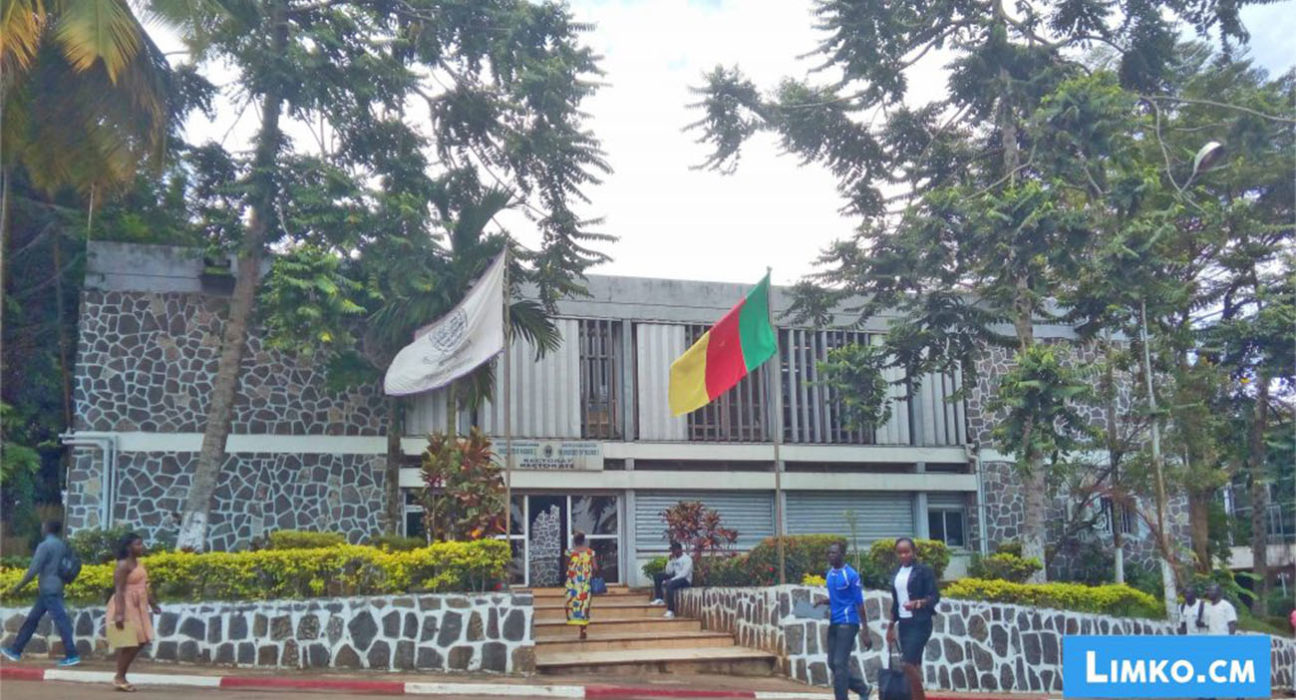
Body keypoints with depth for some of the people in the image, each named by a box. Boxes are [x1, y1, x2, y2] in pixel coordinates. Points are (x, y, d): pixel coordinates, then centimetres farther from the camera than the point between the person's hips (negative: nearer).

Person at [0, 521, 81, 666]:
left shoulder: (44, 545, -13)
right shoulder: (62, 545, 12)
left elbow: (33, 570, -17)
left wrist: (18, 587, -9)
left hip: (48, 590, -9)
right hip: (56, 589, 9)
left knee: (60, 621, -9)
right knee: (31, 620, 15)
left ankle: (72, 655, -10)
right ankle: (15, 651, 21)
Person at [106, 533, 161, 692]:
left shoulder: (139, 563, 13)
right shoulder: (123, 565, -15)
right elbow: (119, 590, -21)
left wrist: (153, 604, 19)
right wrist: (119, 613, -28)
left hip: (138, 607, 9)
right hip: (126, 606, -9)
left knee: (139, 642, 11)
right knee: (128, 642, -5)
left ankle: (122, 675, 20)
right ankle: (119, 678, 7)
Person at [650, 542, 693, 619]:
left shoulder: (687, 559, -13)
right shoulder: (674, 558, 11)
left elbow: (684, 574, -23)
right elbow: (668, 572, 5)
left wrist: (670, 580, -28)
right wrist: (670, 560, -6)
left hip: (686, 580, -9)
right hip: (675, 577, 9)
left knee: (669, 585, -35)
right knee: (657, 577, 3)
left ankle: (670, 611, -36)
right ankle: (659, 599, -2)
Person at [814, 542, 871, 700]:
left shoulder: (851, 575, -11)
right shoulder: (829, 574, 11)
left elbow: (860, 604, -10)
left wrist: (865, 633, -12)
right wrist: (825, 602, 2)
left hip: (847, 623, -8)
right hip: (833, 623, 8)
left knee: (840, 664, -10)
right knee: (832, 663, 10)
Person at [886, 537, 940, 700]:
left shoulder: (924, 570, -7)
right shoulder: (896, 573, 12)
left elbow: (935, 596, -10)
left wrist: (918, 603, -28)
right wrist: (891, 626, 17)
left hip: (920, 623, -6)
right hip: (903, 624, 7)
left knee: (909, 664, -14)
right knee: (913, 664, 8)